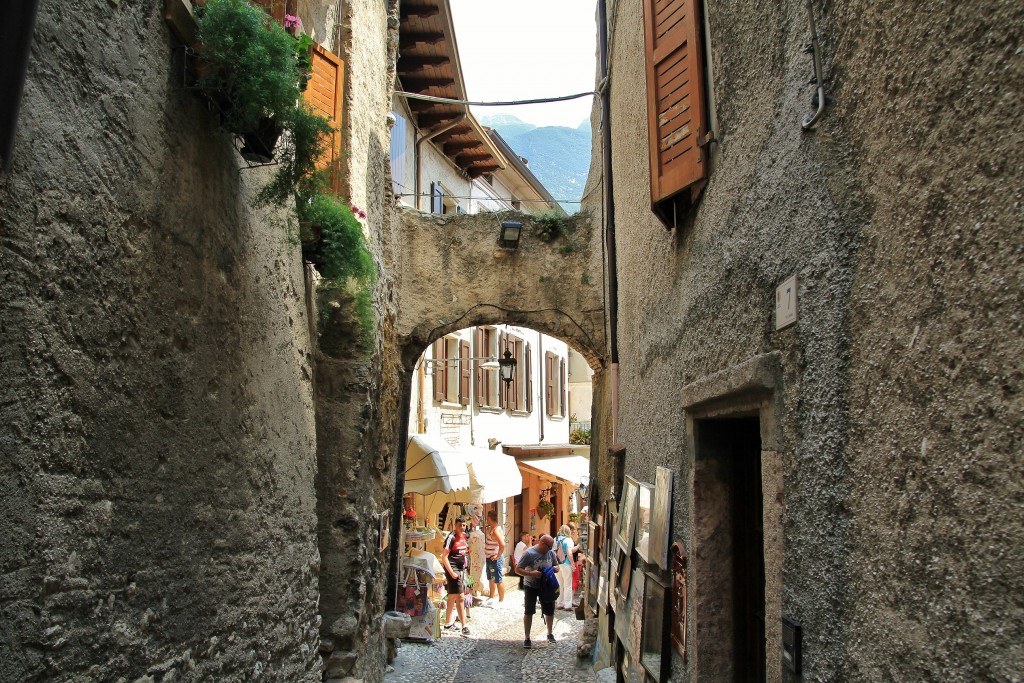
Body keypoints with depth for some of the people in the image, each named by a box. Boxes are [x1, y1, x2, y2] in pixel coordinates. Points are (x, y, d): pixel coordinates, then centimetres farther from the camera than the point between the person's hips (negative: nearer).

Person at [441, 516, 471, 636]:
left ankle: (448, 623, 26)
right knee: (460, 598, -9)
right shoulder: (451, 538, -16)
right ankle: (464, 626, -7)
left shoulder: (464, 536, 7)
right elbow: (444, 557, -18)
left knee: (452, 597, 16)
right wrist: (451, 572, -21)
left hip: (461, 570, 8)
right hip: (453, 570, -8)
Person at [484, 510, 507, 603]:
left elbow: (502, 544, -31)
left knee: (498, 580, -3)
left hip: (495, 559, -11)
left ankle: (501, 601, 4)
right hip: (489, 558, 11)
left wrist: (498, 556, -23)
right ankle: (491, 597, 36)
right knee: (491, 579, 22)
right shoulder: (490, 528, 9)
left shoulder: (496, 530, -21)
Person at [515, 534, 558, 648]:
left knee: (550, 611, 12)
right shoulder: (529, 553, -17)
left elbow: (556, 566, 13)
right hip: (531, 587, -4)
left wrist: (553, 569, -11)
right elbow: (517, 569, -15)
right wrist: (530, 573, -29)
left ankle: (550, 634, 35)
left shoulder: (550, 553, -2)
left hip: (546, 586, 4)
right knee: (528, 612, 3)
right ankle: (527, 638, 14)